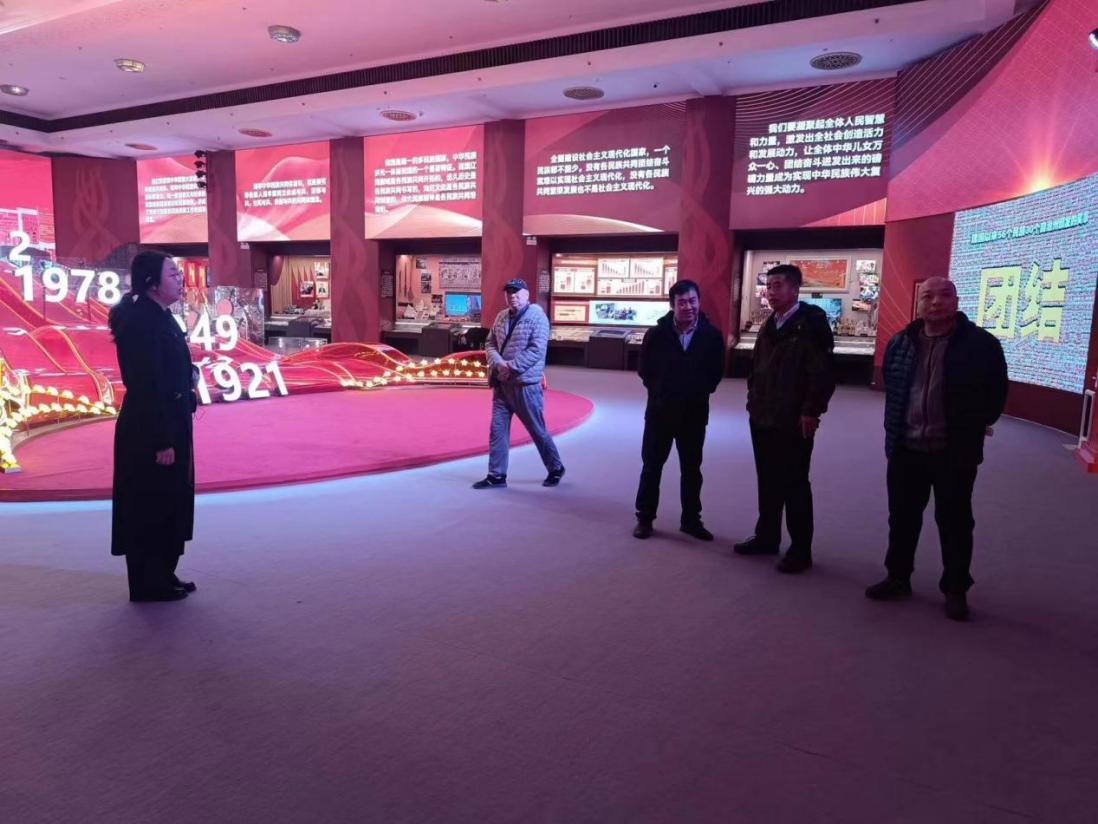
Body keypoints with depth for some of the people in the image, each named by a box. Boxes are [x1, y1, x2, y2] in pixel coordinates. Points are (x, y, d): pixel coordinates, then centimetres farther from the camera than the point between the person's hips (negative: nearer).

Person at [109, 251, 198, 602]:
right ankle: (149, 584, 15)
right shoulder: (141, 322, -18)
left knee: (168, 504, 16)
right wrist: (161, 441, -22)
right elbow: (148, 386, -22)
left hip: (170, 425, 10)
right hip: (150, 432, -10)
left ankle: (162, 577, 28)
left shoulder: (160, 318, 11)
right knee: (151, 507, 2)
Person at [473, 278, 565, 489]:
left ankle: (555, 468, 23)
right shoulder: (501, 317, 11)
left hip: (525, 383, -6)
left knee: (537, 430, 4)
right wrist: (498, 363, -10)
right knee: (497, 429, 5)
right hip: (501, 383, 6)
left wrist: (511, 367, -19)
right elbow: (490, 343, 10)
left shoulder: (537, 317, -9)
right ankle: (497, 475, 13)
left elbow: (537, 350, -18)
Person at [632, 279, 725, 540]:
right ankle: (644, 518, 19)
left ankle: (691, 520, 25)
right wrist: (659, 390, 2)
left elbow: (716, 371, 6)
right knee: (652, 466, 7)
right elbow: (644, 369, 2)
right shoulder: (657, 333, -8)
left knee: (692, 469, 12)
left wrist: (701, 392, -1)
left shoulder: (712, 335, -6)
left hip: (694, 412, 1)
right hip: (660, 410, -1)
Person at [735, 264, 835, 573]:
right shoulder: (770, 325, 14)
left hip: (794, 422, -8)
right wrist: (754, 401, 13)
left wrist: (810, 411, -18)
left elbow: (823, 372, -17)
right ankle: (766, 537, 29)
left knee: (794, 486, 1)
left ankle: (800, 550, 11)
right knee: (767, 482, 16)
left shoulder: (811, 323, -11)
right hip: (763, 419, 8)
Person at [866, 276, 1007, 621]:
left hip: (955, 452, -4)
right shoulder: (901, 343, 4)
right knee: (902, 517, 14)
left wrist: (974, 428, 2)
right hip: (905, 448, 4)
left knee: (954, 522, 8)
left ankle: (955, 589, 22)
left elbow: (996, 392, -1)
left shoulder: (981, 343, -9)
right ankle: (898, 577, 29)